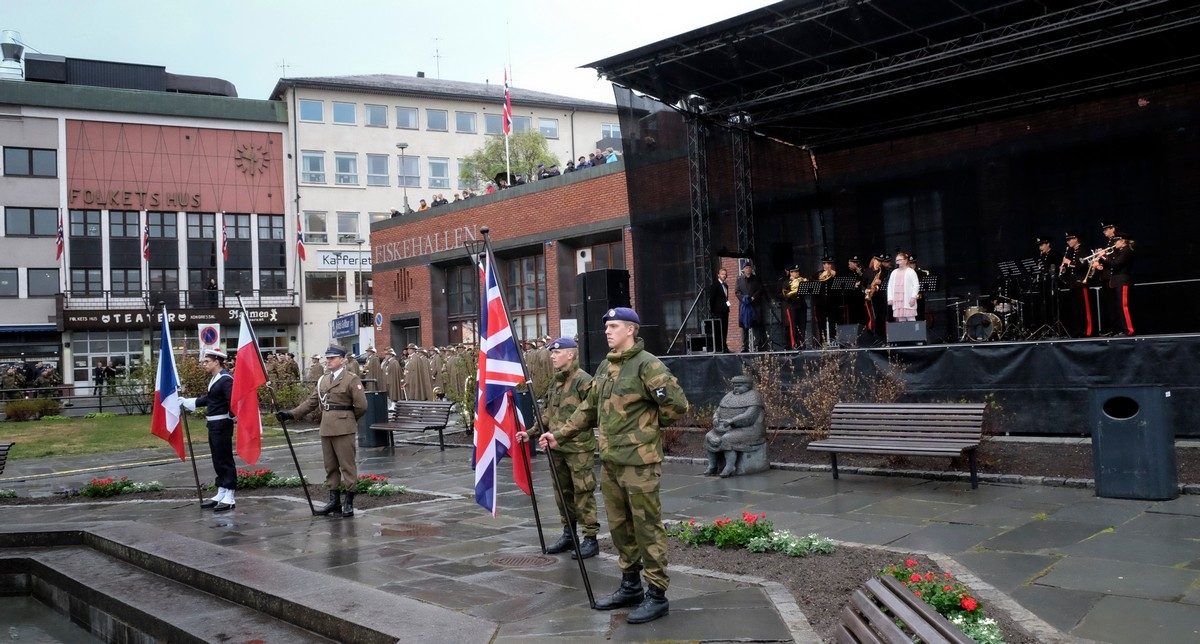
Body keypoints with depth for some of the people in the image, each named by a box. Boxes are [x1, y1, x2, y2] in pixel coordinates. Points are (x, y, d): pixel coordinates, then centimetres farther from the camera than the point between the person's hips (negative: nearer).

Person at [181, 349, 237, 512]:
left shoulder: (226, 379, -17)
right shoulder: (213, 379, 13)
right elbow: (208, 399, 26)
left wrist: (231, 417, -13)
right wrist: (187, 402, 31)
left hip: (222, 424, -10)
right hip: (213, 425, 10)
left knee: (225, 460, -4)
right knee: (218, 461, 15)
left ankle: (229, 498, 0)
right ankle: (221, 495, 24)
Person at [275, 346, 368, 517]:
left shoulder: (352, 379, -6)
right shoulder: (323, 380, 15)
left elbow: (361, 406, -8)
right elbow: (311, 401, 12)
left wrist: (349, 419, 5)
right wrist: (291, 414, 4)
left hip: (343, 429, -7)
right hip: (326, 429, 7)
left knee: (347, 465, -2)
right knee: (330, 466, 11)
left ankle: (348, 502, 4)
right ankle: (334, 500, 19)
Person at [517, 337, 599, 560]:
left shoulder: (583, 380, -13)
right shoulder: (555, 382, 15)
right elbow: (548, 414, 21)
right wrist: (532, 433, 12)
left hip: (579, 448, -8)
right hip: (557, 448, 8)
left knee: (583, 494, -3)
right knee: (563, 493, 16)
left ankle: (591, 539, 6)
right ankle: (568, 535, 28)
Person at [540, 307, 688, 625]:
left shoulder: (647, 365, -13)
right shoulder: (605, 367, 13)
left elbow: (677, 404, -16)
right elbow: (588, 409, 19)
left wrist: (650, 424, -2)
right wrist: (559, 434, 13)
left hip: (639, 462, -8)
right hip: (610, 462, 8)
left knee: (647, 528, 0)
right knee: (619, 526, 15)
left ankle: (657, 595, 10)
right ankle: (630, 586, 29)